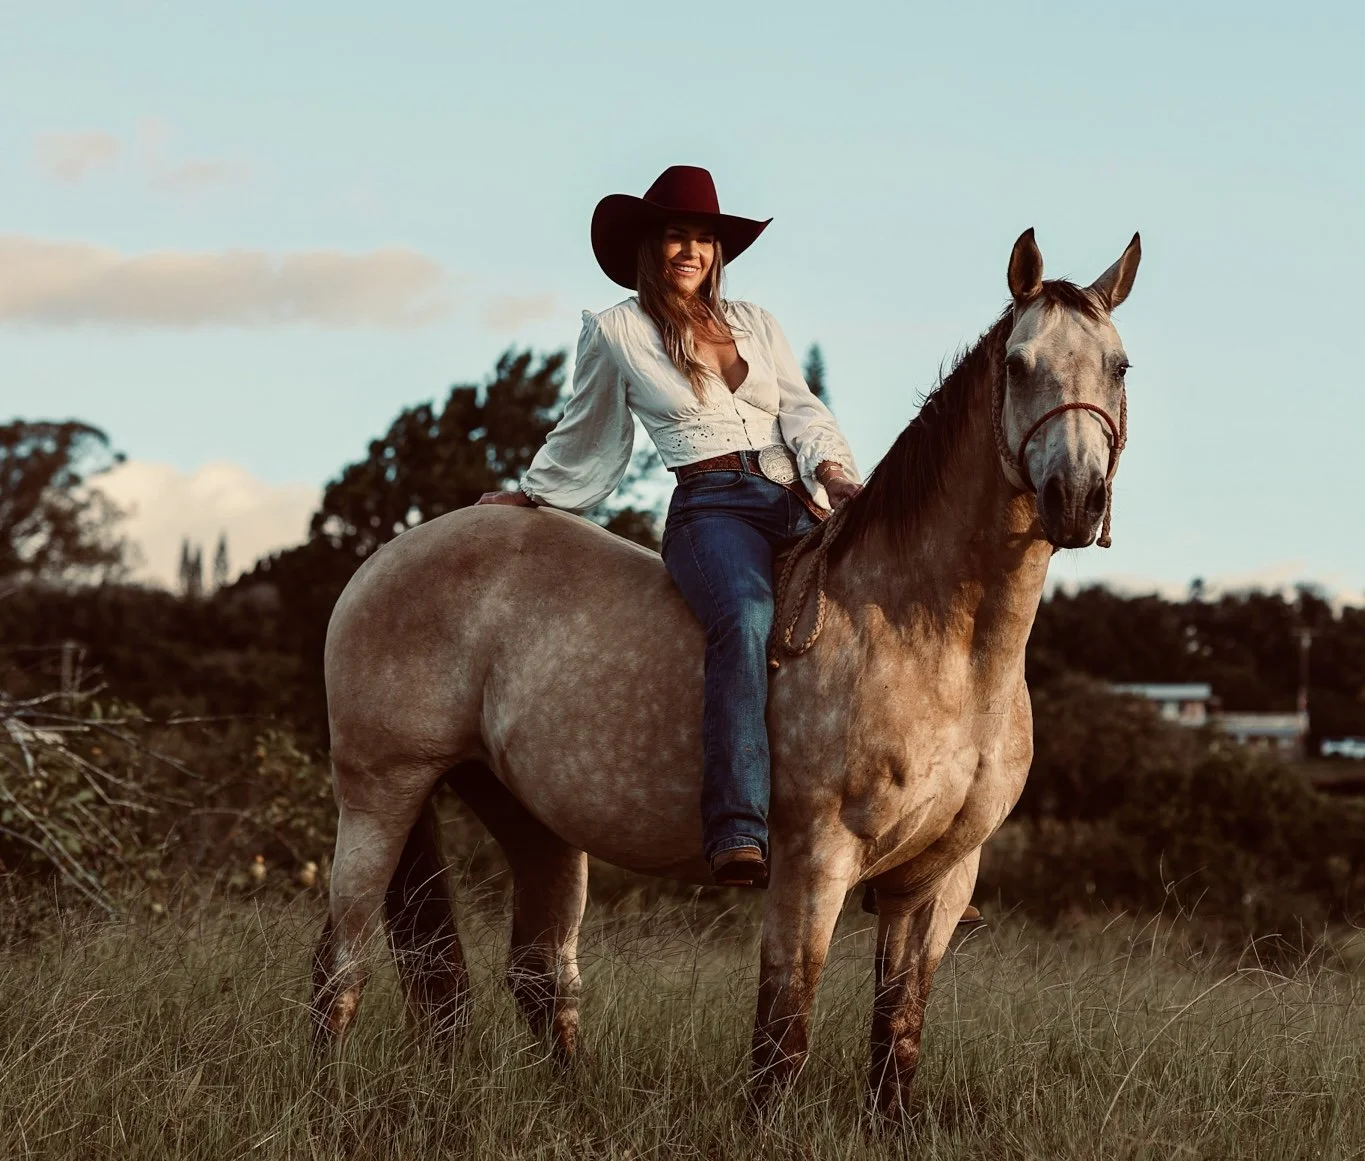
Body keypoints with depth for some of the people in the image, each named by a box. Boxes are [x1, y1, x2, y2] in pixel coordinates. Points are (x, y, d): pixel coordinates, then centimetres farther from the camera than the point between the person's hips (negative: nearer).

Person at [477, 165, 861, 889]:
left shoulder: (756, 324, 23)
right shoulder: (616, 333, 13)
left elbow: (802, 411, 13)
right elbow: (584, 437, 26)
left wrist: (831, 467, -7)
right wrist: (532, 493, 35)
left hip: (800, 503, 5)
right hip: (712, 505, -5)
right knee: (746, 618, -38)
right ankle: (737, 834, -52)